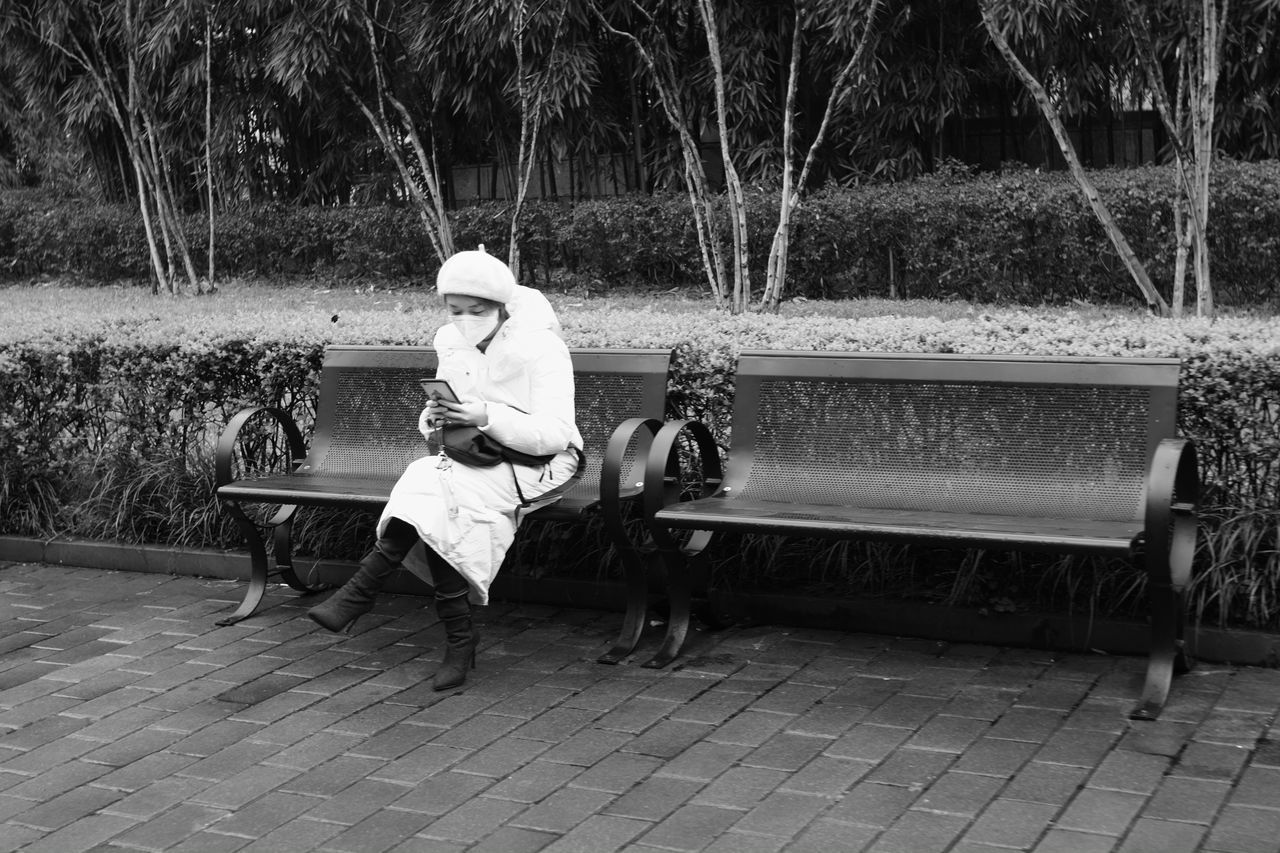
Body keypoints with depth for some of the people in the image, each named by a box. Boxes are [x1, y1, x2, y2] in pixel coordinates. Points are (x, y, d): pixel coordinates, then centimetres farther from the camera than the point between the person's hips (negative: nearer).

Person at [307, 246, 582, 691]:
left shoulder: (541, 348, -12)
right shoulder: (452, 343, 8)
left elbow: (555, 434, -20)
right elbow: (435, 423, 14)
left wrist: (487, 417, -32)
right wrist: (435, 418, -12)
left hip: (535, 465, -6)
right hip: (477, 462, 6)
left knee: (434, 489, -31)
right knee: (439, 508, -30)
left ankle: (360, 592, -26)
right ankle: (459, 640, -31)